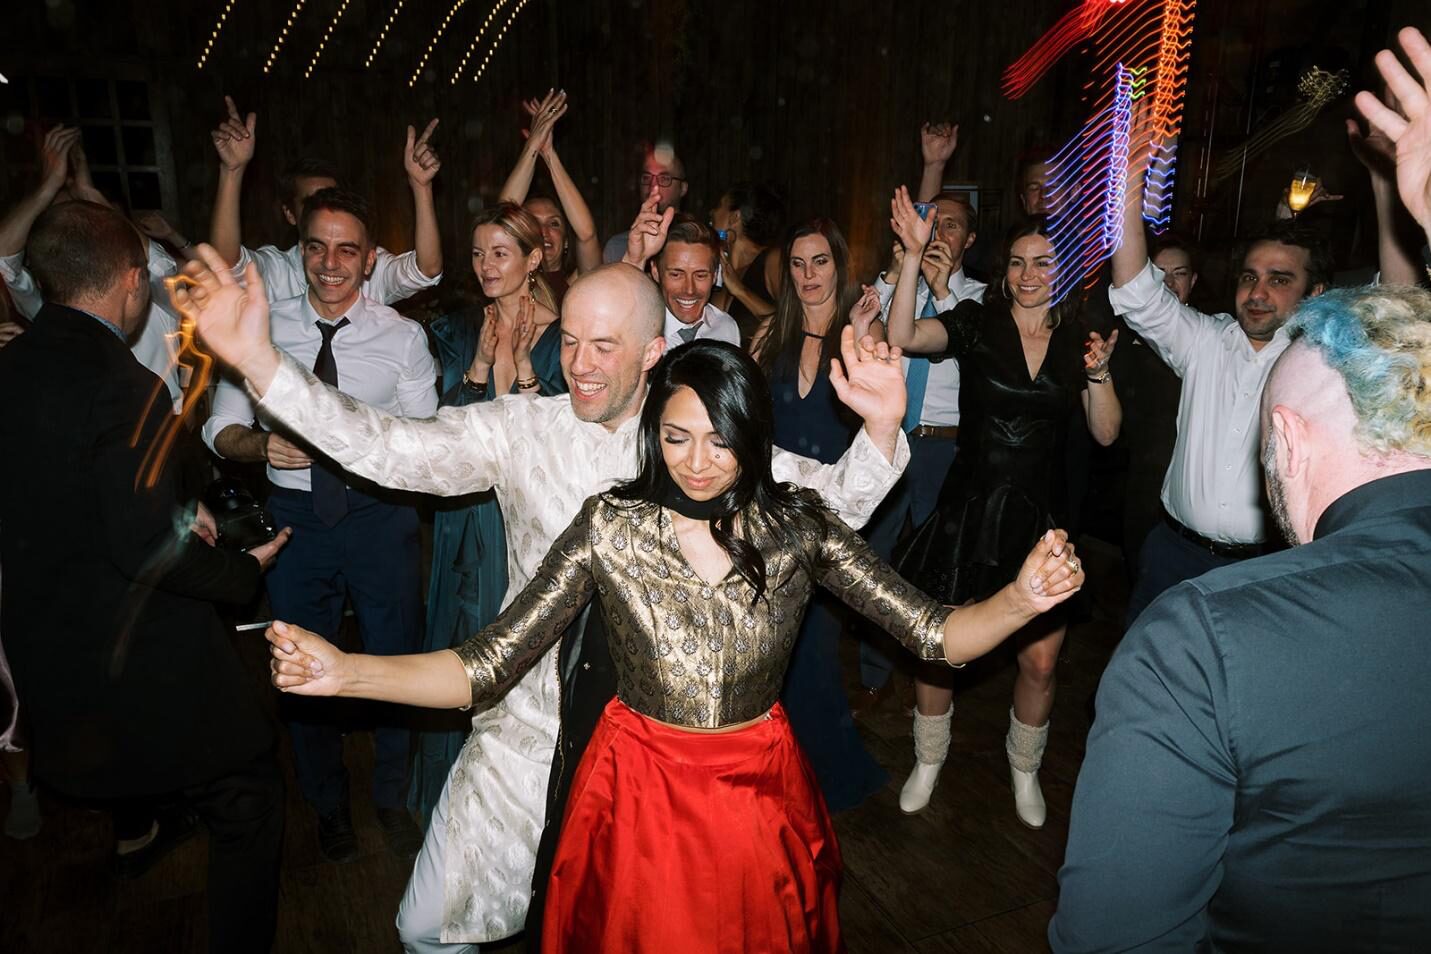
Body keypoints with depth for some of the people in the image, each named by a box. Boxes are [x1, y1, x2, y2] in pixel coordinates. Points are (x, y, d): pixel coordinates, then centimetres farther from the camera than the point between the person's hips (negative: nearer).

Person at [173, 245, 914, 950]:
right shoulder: (520, 429, -5)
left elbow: (830, 499, -9)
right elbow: (387, 448, -12)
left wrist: (880, 426, -28)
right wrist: (254, 358, -21)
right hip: (530, 728, 1)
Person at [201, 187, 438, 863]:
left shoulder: (403, 337, -2)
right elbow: (221, 430, 1)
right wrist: (264, 444, -20)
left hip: (381, 512, -1)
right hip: (295, 513, 2)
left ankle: (393, 801, 37)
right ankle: (329, 806, 40)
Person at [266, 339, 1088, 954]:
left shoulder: (799, 527, -10)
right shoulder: (611, 528, -14)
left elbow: (933, 634, -13)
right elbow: (488, 668, -16)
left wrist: (1022, 600, -32)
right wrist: (346, 673, -29)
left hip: (764, 797, 1)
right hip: (641, 796, -1)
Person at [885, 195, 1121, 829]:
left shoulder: (1078, 341, 5)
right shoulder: (975, 324, -3)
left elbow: (1106, 434, 2)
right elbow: (903, 337, -21)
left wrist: (1098, 373, -14)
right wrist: (913, 255, -28)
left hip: (1041, 518, 2)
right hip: (968, 509, -2)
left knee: (1040, 662, 9)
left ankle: (1024, 770, 37)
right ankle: (928, 762, 31)